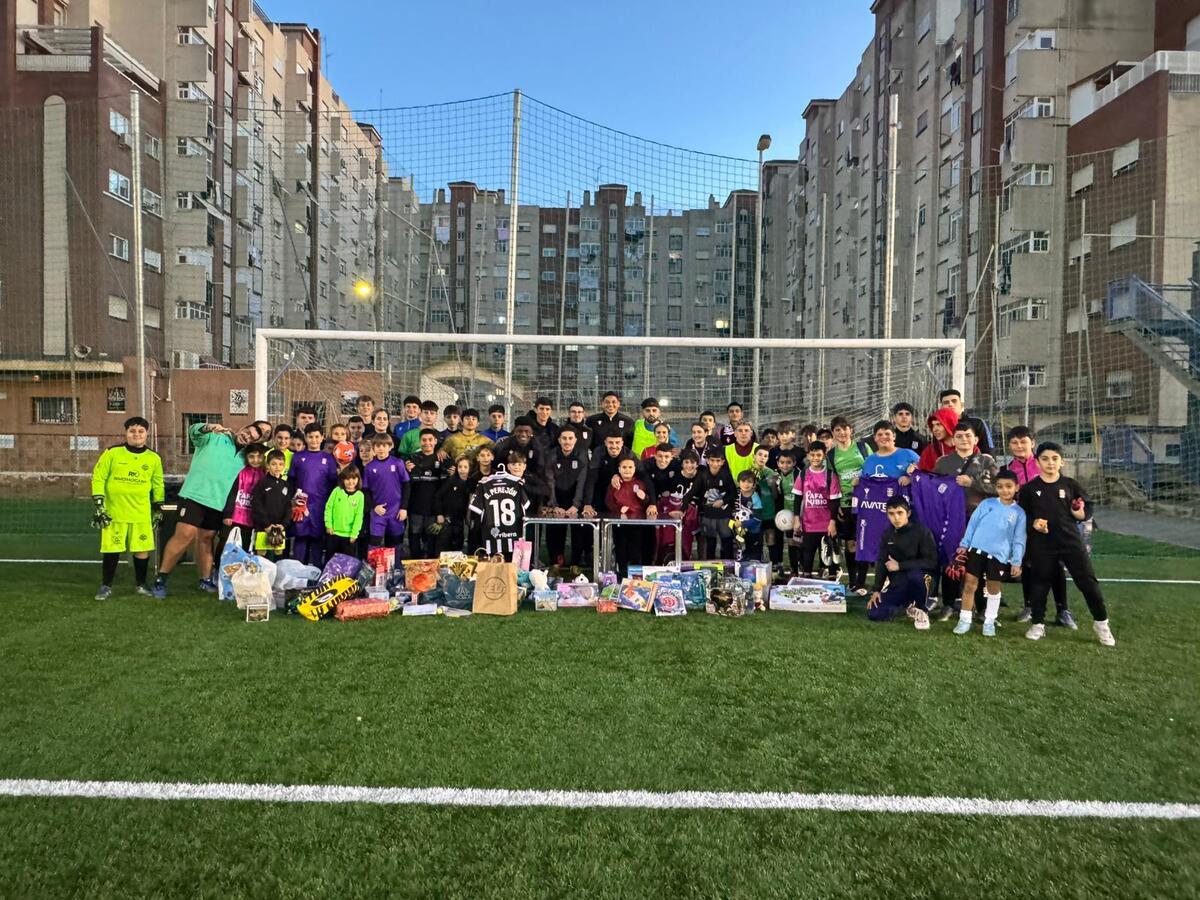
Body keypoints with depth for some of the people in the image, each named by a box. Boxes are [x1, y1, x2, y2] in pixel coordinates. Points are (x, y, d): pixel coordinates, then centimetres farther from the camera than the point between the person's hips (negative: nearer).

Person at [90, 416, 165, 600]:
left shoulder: (154, 458, 6)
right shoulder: (112, 453, -2)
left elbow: (158, 486, 15)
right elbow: (98, 478, -1)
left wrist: (158, 510, 15)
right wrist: (98, 505, -6)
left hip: (142, 514, 2)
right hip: (113, 512, -2)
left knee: (142, 550, 3)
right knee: (111, 550, 2)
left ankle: (141, 585, 20)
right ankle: (106, 586, 18)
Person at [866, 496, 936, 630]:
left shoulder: (922, 531, -15)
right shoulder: (887, 534, 2)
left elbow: (931, 562, -20)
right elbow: (881, 563, 7)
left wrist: (900, 565, -20)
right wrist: (877, 590, 0)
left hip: (918, 579, -5)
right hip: (897, 583, 5)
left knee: (915, 574, -41)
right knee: (874, 614, -11)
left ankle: (920, 610, -12)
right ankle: (907, 603, 16)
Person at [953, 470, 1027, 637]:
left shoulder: (1019, 513, 5)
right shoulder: (987, 503, 4)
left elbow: (1018, 540, 5)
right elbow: (972, 523, 6)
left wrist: (1016, 561, -1)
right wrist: (964, 544, 3)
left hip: (999, 555, 0)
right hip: (977, 549, 0)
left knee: (993, 588, 10)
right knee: (969, 585, 0)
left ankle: (989, 622, 23)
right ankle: (965, 620, 10)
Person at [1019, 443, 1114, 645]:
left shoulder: (1071, 485, 2)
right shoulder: (1029, 488, 0)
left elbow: (1085, 514, 7)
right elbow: (1022, 516, 7)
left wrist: (1079, 513, -15)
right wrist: (1033, 523, -13)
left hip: (1071, 540, 1)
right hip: (1041, 544, 0)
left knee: (1088, 581, 2)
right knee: (1040, 583, 6)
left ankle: (1101, 623, 19)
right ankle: (1038, 624, 20)